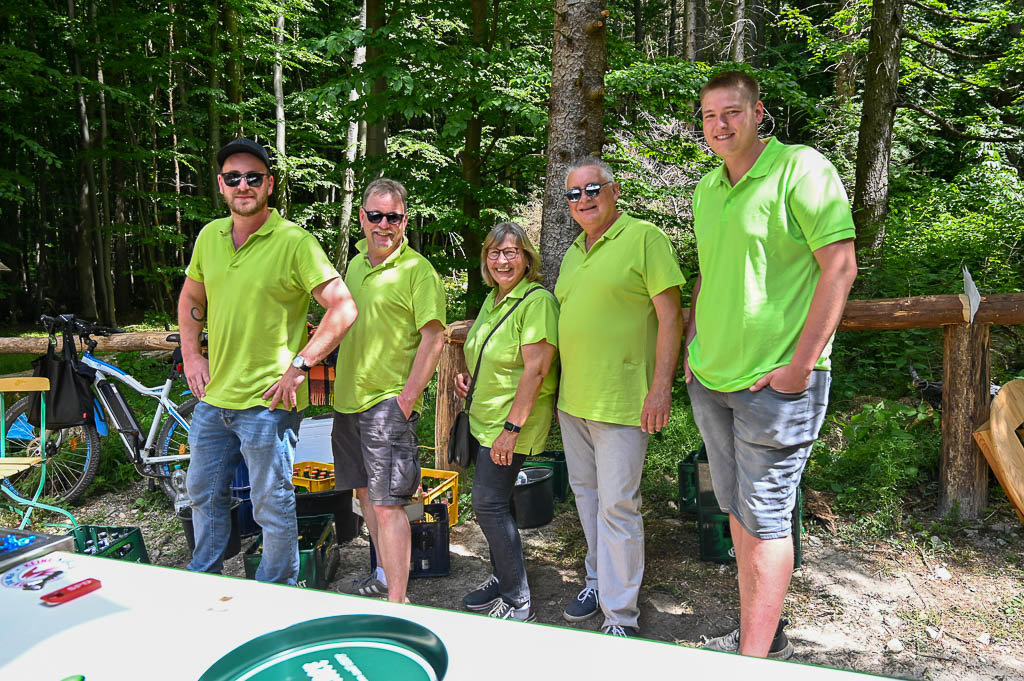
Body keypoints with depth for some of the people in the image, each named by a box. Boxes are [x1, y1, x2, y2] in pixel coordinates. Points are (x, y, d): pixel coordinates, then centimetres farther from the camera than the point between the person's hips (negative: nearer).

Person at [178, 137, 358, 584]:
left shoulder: (294, 241, -13)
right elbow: (190, 299, 22)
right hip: (213, 396, 7)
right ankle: (202, 581, 43)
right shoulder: (210, 236, 7)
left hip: (267, 401, -7)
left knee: (273, 506, 4)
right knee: (204, 494, 22)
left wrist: (299, 366, -18)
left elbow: (343, 308, -17)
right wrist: (191, 355, 10)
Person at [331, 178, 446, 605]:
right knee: (365, 492, 17)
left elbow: (433, 338, -14)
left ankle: (397, 601, -1)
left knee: (387, 503, -8)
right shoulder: (354, 265, 14)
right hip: (348, 400, 8)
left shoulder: (418, 270, -10)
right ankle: (384, 574, 34)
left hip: (389, 403, -8)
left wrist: (407, 398, -19)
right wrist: (340, 387, 17)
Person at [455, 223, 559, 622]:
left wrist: (511, 428, -24)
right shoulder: (493, 298, 13)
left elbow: (535, 368, -22)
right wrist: (467, 376, 8)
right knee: (492, 502, 15)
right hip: (486, 419, 9)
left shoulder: (537, 300, -16)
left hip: (513, 425, -9)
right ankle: (502, 579, 31)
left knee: (489, 504, -8)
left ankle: (519, 603, 5)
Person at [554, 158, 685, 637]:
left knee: (617, 505, -5)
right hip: (572, 400, 8)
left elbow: (670, 316, -11)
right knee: (586, 494, 17)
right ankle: (598, 582, 33)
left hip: (622, 401, -8)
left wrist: (660, 387, -17)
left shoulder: (644, 238, -7)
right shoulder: (574, 251, 15)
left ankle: (620, 615, 6)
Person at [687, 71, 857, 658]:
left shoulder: (801, 169, -11)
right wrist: (693, 347, 14)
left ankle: (754, 656, 12)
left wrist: (800, 366, -17)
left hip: (776, 382, -8)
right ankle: (759, 633, 32)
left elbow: (840, 267, -15)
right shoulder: (708, 187, 12)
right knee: (736, 510, 16)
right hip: (711, 379, 8)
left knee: (764, 517, -1)